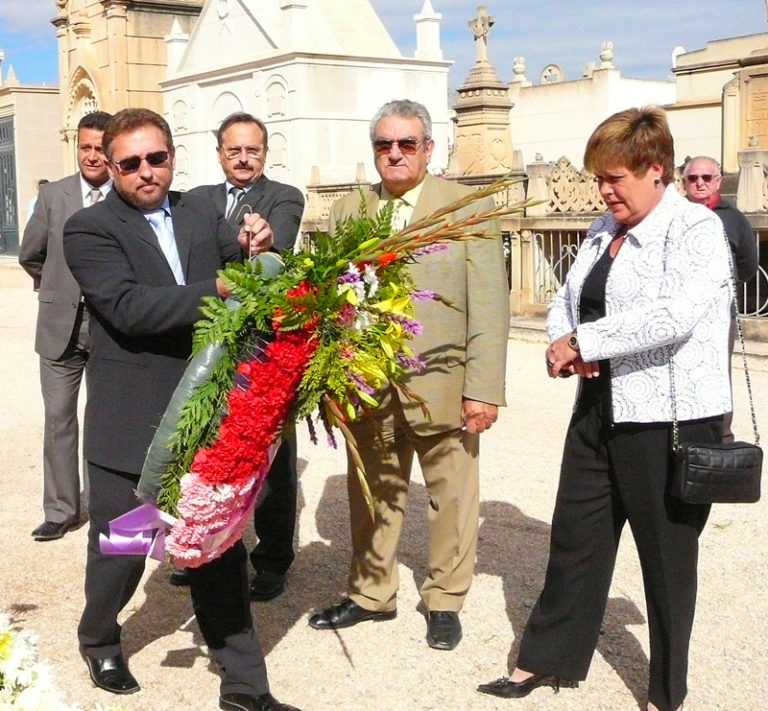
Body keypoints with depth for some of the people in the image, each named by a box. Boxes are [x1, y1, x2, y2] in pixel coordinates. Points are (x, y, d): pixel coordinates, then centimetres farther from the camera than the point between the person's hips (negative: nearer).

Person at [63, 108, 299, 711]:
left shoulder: (203, 213, 8)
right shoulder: (89, 229, -6)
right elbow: (129, 307, -21)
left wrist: (250, 247, -10)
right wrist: (217, 290, -28)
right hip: (130, 428, -3)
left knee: (221, 552, 10)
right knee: (122, 550, 13)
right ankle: (99, 642, 43)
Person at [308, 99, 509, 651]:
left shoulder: (469, 209, -2)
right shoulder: (348, 211, 8)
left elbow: (490, 305, -6)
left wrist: (484, 389, -12)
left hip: (442, 384, -2)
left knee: (452, 497, 10)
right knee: (371, 495, 15)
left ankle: (445, 600, 29)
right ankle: (371, 594, 33)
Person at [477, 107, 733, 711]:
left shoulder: (697, 229, -12)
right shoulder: (605, 230, 12)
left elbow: (676, 315, -26)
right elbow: (567, 298, 16)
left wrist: (584, 340, -20)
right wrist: (565, 342, -7)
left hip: (669, 419, -7)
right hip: (601, 409, 7)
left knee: (667, 557, 7)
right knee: (575, 541, 15)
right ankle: (546, 661, 31)